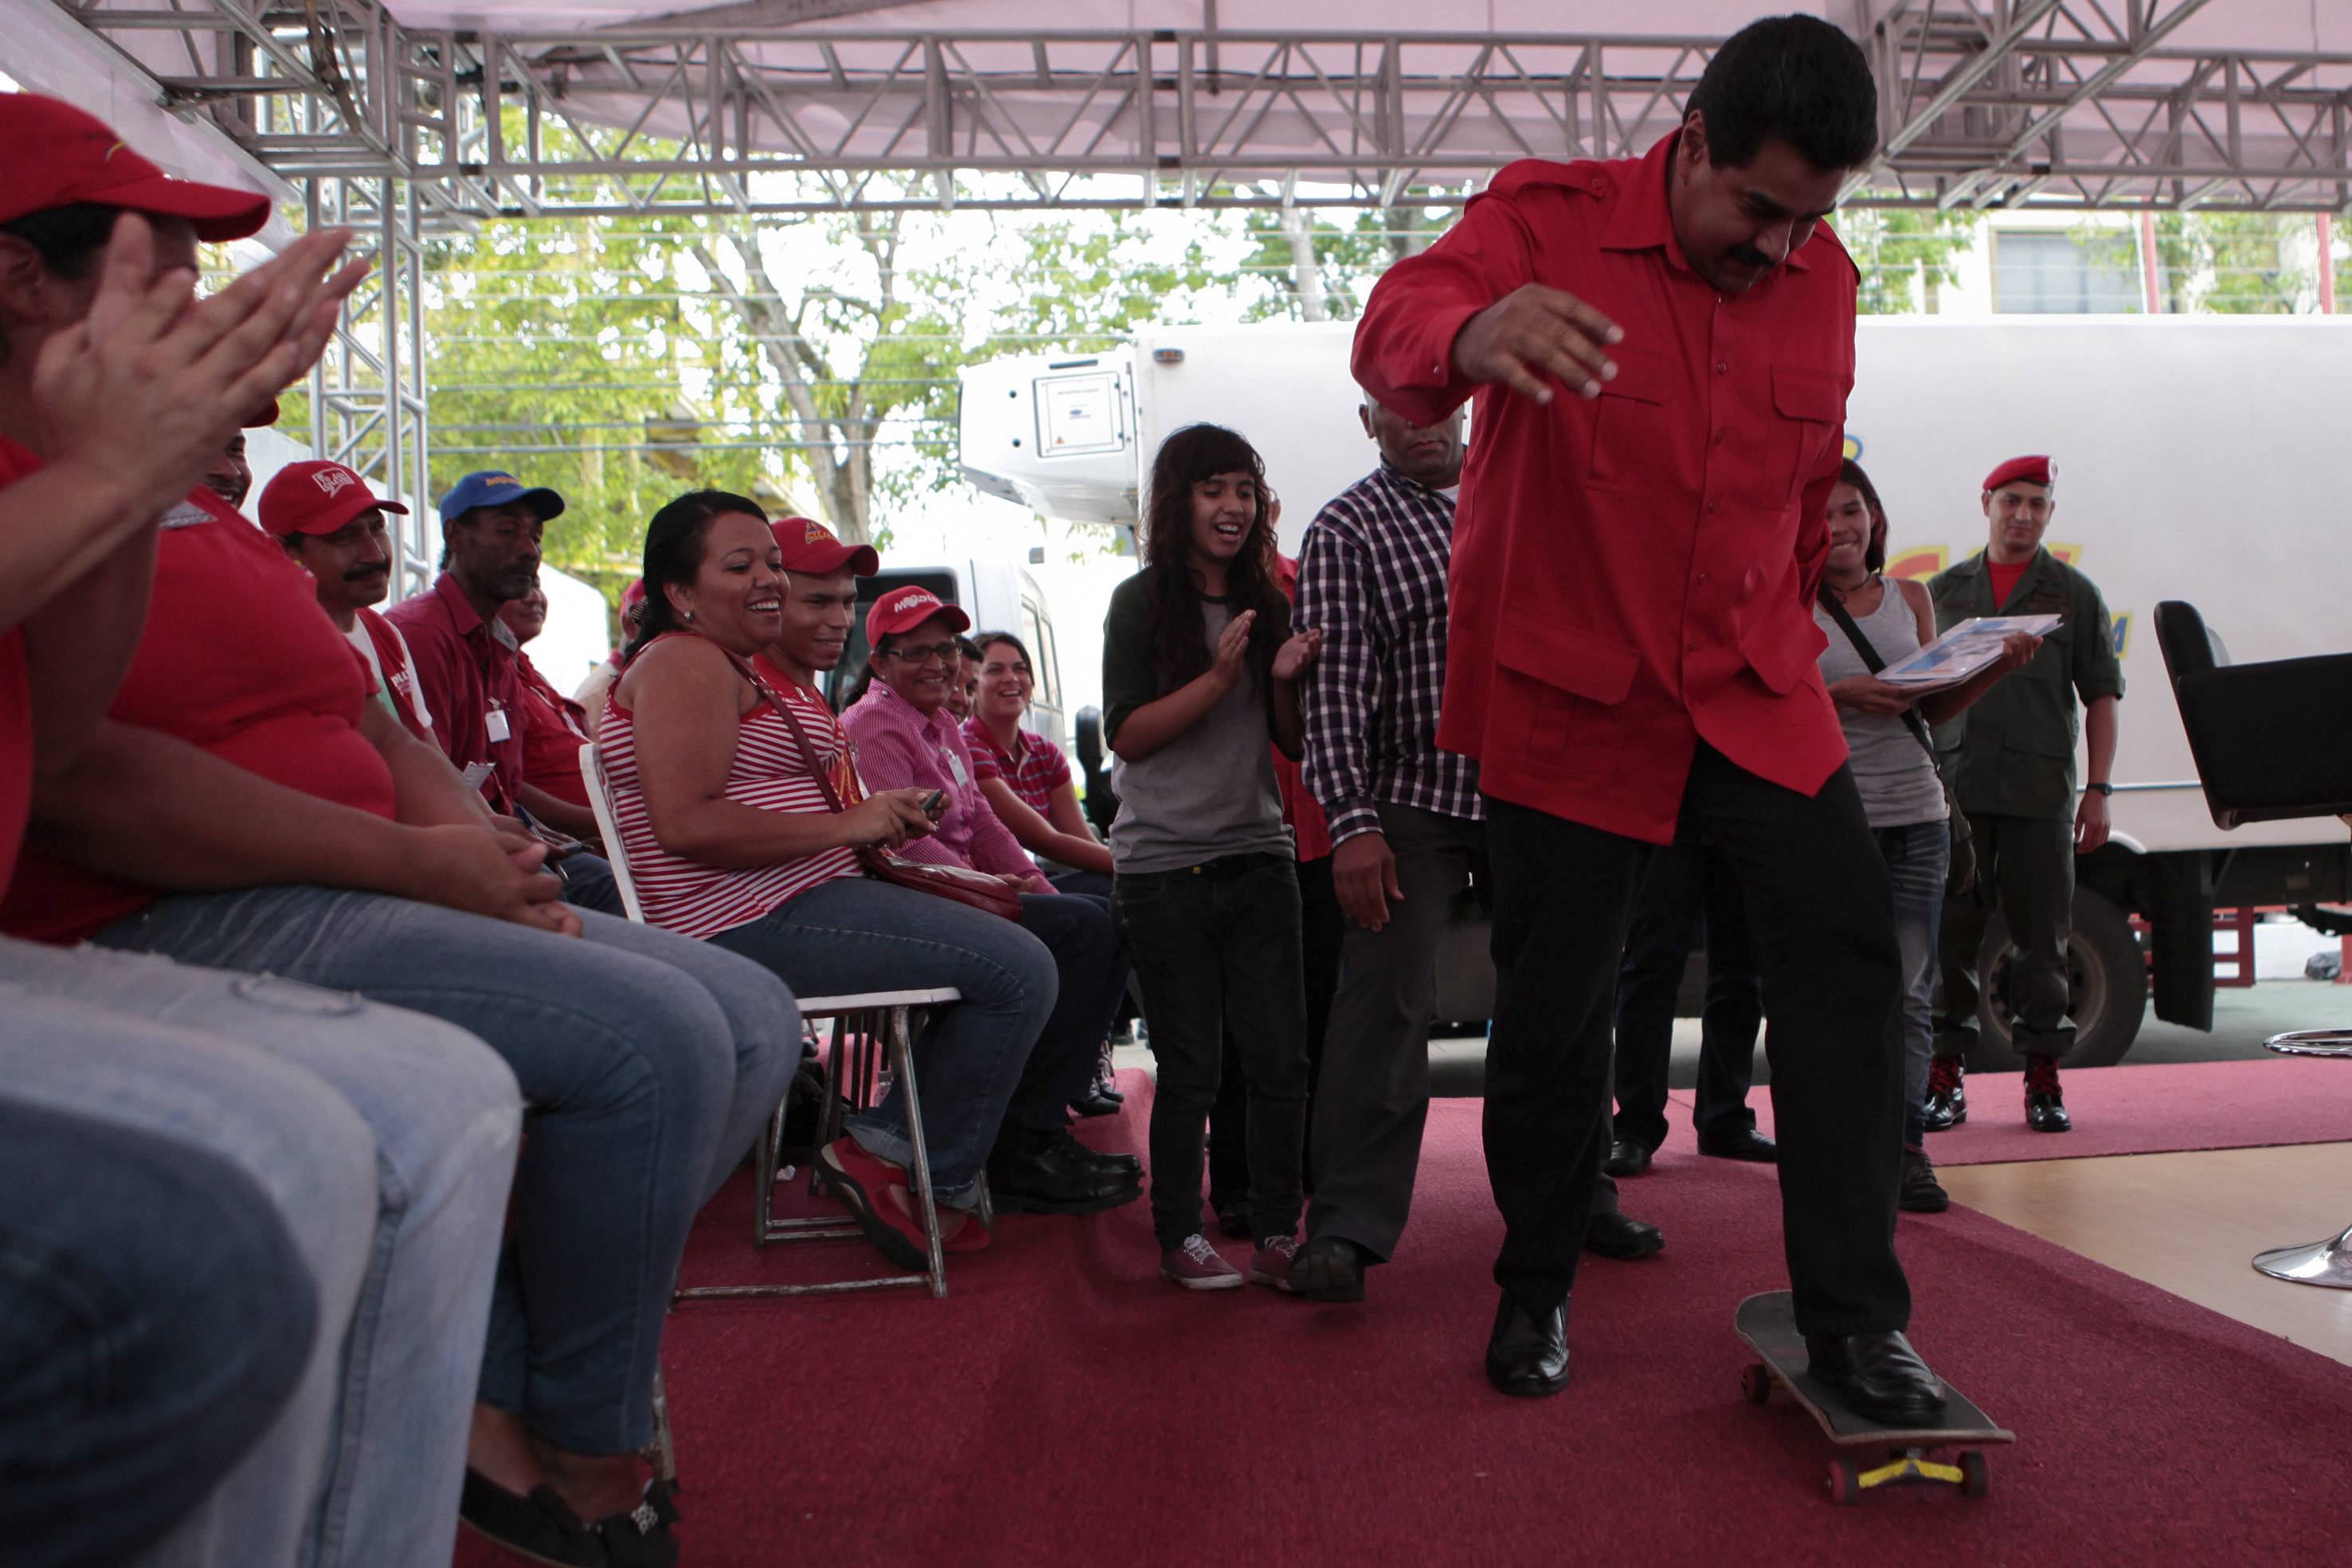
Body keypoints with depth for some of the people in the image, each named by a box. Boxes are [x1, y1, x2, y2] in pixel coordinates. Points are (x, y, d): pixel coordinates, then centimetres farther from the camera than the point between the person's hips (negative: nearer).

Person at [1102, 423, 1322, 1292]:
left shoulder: (1267, 603, 10)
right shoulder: (1142, 602, -2)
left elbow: (1294, 743, 11)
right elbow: (1126, 734, -10)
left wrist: (1286, 682, -9)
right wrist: (1221, 677, -19)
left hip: (1257, 854, 4)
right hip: (1164, 866, -4)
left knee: (1282, 1059, 1)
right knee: (1192, 1067, 2)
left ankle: (1277, 1235, 13)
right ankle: (1180, 1237, 17)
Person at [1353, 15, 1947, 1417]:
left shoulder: (1822, 279, 6)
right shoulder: (1548, 219, -9)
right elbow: (1392, 331, -30)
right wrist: (1474, 333, -53)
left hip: (1752, 687, 4)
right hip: (1568, 691, -3)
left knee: (1845, 945, -12)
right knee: (1553, 1010, 1)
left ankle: (1856, 1317, -2)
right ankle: (1537, 1290, 25)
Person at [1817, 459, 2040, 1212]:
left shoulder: (1911, 598, 14)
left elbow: (1933, 708, 17)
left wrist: (1997, 668, 2)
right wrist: (1842, 694, -18)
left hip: (1917, 815, 4)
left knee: (1909, 987, 1)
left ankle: (1906, 1142, 6)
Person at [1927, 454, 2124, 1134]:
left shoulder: (2074, 593, 10)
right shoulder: (1943, 591, 13)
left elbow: (2101, 696, 7)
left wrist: (2098, 790, -1)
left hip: (2040, 792, -1)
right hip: (1952, 789, 1)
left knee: (2042, 937, 2)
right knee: (1949, 935, 1)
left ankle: (2043, 1080, 11)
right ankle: (1946, 1076, 9)